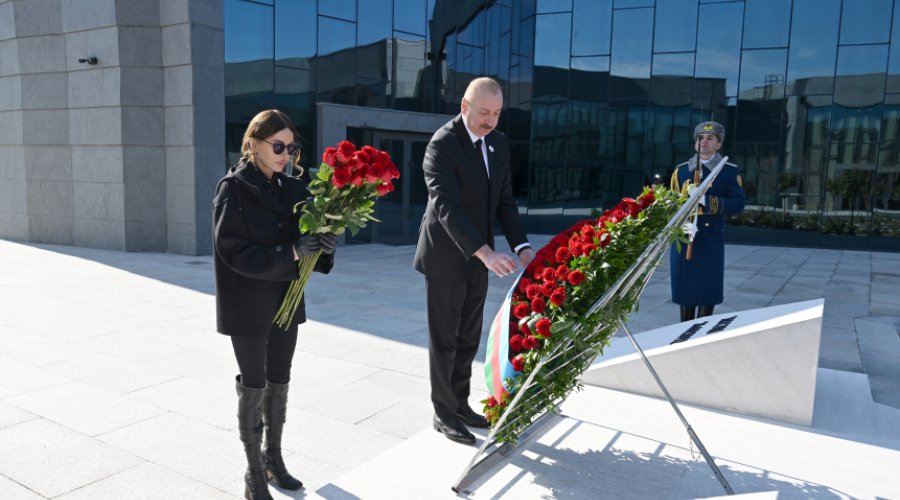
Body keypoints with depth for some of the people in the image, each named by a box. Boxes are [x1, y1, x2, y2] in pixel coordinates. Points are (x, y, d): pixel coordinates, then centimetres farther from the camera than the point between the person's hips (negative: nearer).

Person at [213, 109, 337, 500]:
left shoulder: (293, 189, 5)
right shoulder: (233, 189, -11)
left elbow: (301, 241, 7)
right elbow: (234, 251, -18)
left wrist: (324, 247, -16)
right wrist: (290, 252, -27)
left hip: (286, 301, 5)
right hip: (248, 306, -5)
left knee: (279, 382, 15)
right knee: (253, 387, 5)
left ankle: (273, 457, 33)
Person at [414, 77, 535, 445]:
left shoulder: (499, 143, 5)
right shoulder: (442, 144, -18)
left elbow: (504, 200, 7)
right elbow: (446, 206, -28)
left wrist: (521, 247, -7)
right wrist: (485, 252, -37)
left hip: (477, 257, 7)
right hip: (446, 258, -7)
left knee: (468, 338, 15)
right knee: (444, 339, 5)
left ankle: (460, 403, 31)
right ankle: (444, 414, 20)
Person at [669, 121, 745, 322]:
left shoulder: (730, 171, 1)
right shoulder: (681, 170, 8)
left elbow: (738, 204, -9)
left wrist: (706, 200, -24)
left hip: (711, 239, -2)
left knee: (708, 289, 3)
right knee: (685, 287, 8)